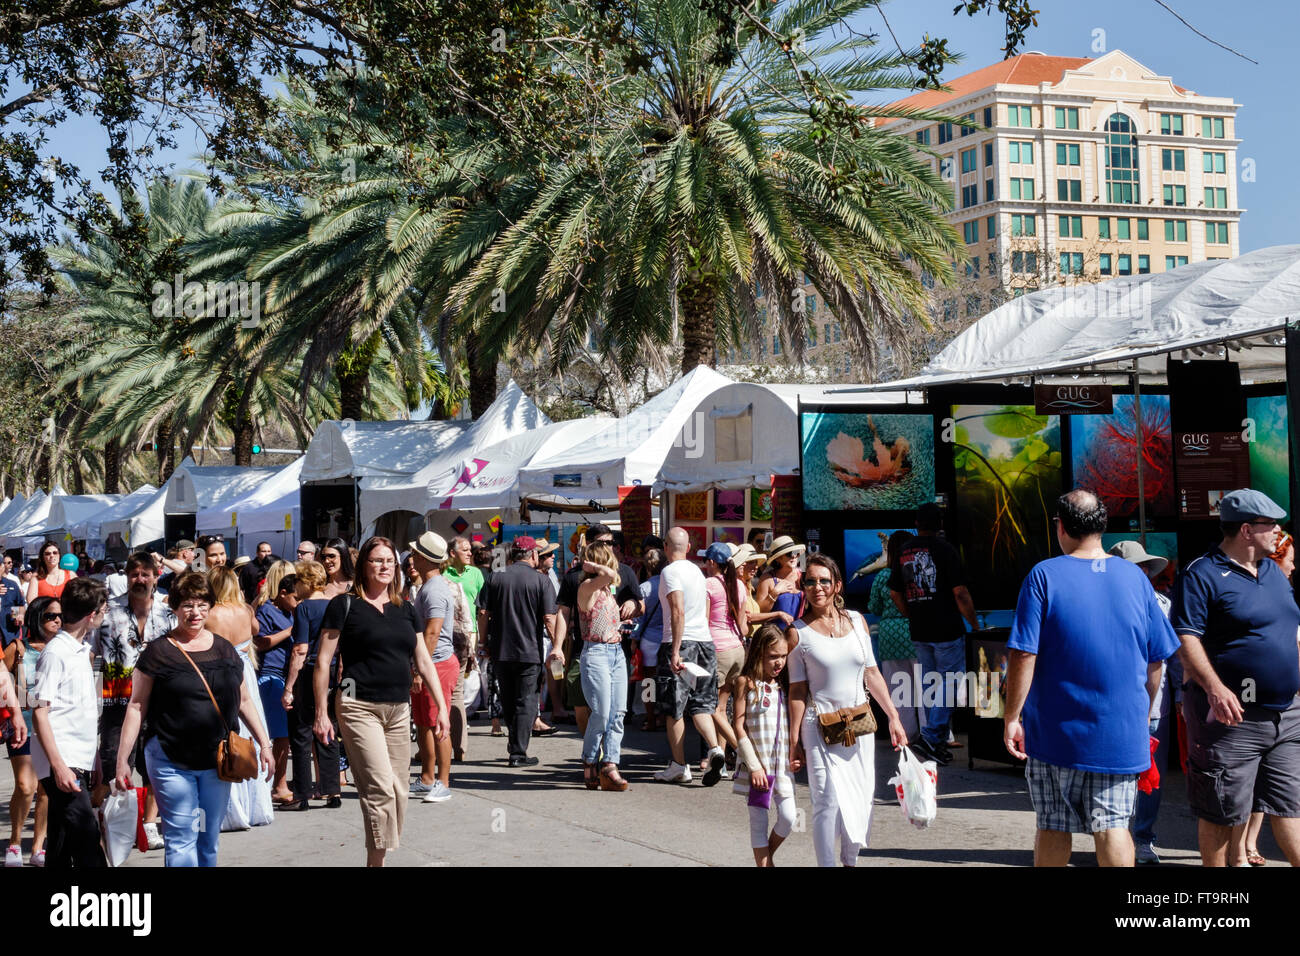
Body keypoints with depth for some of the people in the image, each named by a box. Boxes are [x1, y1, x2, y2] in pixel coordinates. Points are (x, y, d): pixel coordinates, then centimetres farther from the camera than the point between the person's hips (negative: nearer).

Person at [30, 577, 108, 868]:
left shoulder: (82, 649, 15)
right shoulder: (56, 653, -10)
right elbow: (40, 713, -13)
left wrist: (94, 761, 19)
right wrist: (58, 766, -20)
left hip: (81, 762, 9)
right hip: (63, 765, -9)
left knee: (63, 847, 10)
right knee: (87, 843, -15)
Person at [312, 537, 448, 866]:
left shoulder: (405, 610, 14)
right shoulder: (345, 605, -2)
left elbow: (424, 661, 16)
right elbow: (323, 661, -2)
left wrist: (441, 706, 9)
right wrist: (321, 713, -6)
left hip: (399, 711, 6)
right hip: (359, 708, -6)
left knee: (398, 793, 4)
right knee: (380, 789, -15)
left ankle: (379, 857, 14)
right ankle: (376, 860, -8)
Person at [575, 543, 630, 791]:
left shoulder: (608, 590, 18)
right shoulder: (587, 587, -8)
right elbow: (609, 574, -24)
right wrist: (592, 567, -10)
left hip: (617, 652, 8)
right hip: (596, 652, -8)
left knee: (618, 713, -2)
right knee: (601, 713, -11)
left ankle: (610, 766, -5)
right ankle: (590, 766, 2)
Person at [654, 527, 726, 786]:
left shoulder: (670, 571, -9)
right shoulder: (697, 571, 15)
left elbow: (678, 612, -19)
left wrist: (676, 651, -21)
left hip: (681, 643, -7)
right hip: (705, 640, 7)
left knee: (674, 708, 2)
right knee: (700, 704, 9)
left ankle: (679, 766, 6)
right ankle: (714, 749, -12)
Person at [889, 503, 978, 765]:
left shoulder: (903, 551, 8)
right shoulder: (944, 549, -10)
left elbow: (895, 593, 13)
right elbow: (959, 592, -13)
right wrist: (974, 623, -2)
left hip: (918, 632, 6)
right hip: (947, 630, -6)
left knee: (930, 684, 13)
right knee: (950, 683, -1)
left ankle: (937, 743, 16)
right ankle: (930, 736, -12)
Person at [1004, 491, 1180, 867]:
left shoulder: (1044, 576, -7)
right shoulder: (1134, 577, 2)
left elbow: (1023, 656, -12)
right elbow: (1155, 661, 7)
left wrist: (1011, 717, -5)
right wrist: (1144, 713, 20)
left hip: (1055, 732, -2)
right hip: (1120, 734, 2)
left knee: (1052, 827, 10)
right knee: (1113, 825, 4)